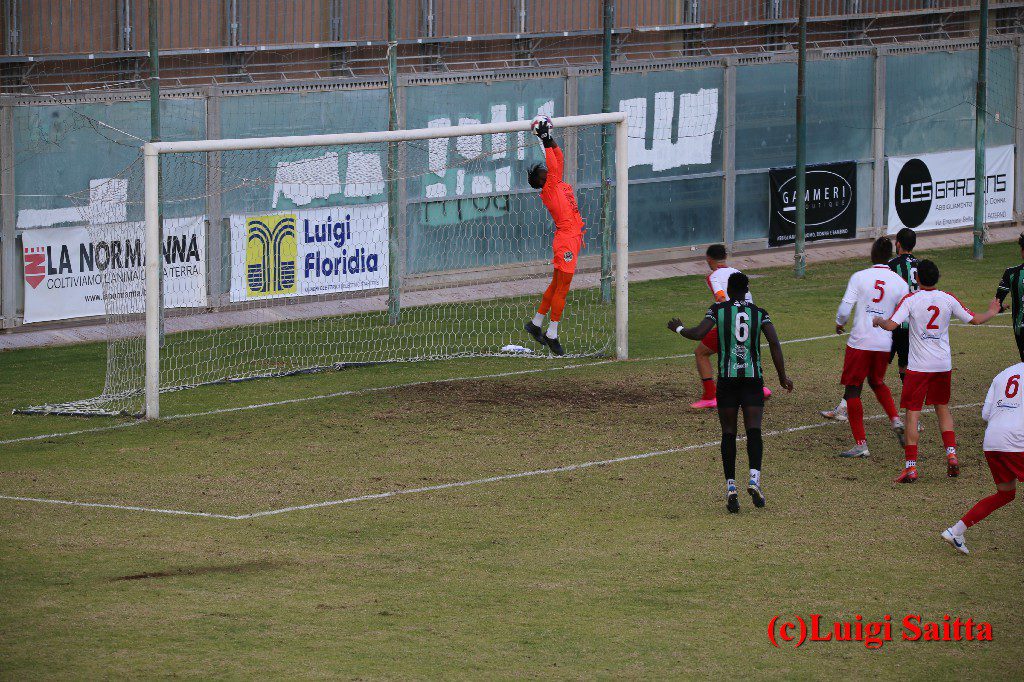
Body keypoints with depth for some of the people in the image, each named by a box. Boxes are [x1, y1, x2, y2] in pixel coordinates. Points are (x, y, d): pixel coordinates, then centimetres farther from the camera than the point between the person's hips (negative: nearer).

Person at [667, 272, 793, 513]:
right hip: (753, 378, 0)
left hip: (727, 378, 0)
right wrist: (782, 376, 1)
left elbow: (699, 333, -10)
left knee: (728, 433, 5)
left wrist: (678, 328, 10)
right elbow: (774, 342, -4)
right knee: (753, 430, -4)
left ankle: (730, 486, -3)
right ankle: (754, 477, -25)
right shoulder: (759, 314, 6)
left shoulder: (718, 310, 2)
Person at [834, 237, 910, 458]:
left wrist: (840, 324, 11)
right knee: (877, 382, 28)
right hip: (884, 343, 4)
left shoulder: (859, 277, -7)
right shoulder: (900, 283, 0)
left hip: (859, 342, -4)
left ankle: (860, 444, -1)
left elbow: (845, 308, -10)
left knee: (853, 390, 3)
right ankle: (895, 420, 7)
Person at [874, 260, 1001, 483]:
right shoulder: (948, 299, 0)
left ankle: (911, 466, -5)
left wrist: (878, 321, 4)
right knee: (943, 408, 21)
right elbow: (975, 320, 6)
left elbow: (891, 325, -19)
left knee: (912, 413, 0)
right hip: (943, 364, 4)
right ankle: (951, 454, 9)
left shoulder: (911, 299, -10)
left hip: (918, 366, -4)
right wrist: (992, 312, 27)